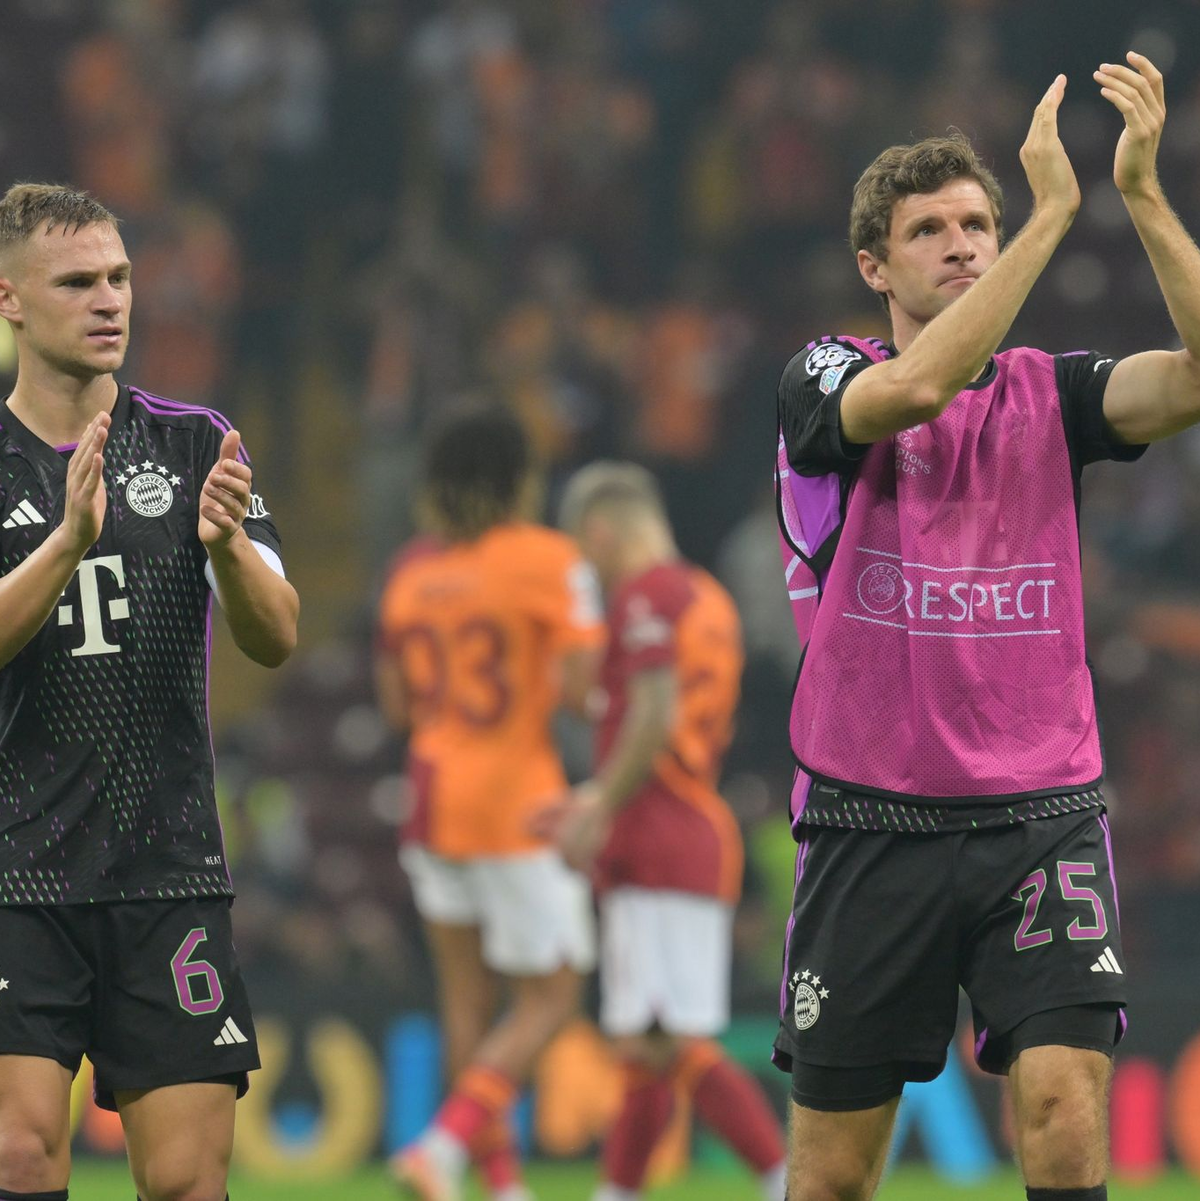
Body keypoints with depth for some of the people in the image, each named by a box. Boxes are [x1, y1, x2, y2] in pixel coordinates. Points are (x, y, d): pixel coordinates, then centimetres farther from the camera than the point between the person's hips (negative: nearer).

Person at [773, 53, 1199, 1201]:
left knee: (1064, 1105, -19)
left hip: (1041, 820, 1)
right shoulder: (827, 379, 1)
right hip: (870, 829, -1)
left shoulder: (1048, 393, 8)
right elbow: (916, 388, -22)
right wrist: (1052, 211, -23)